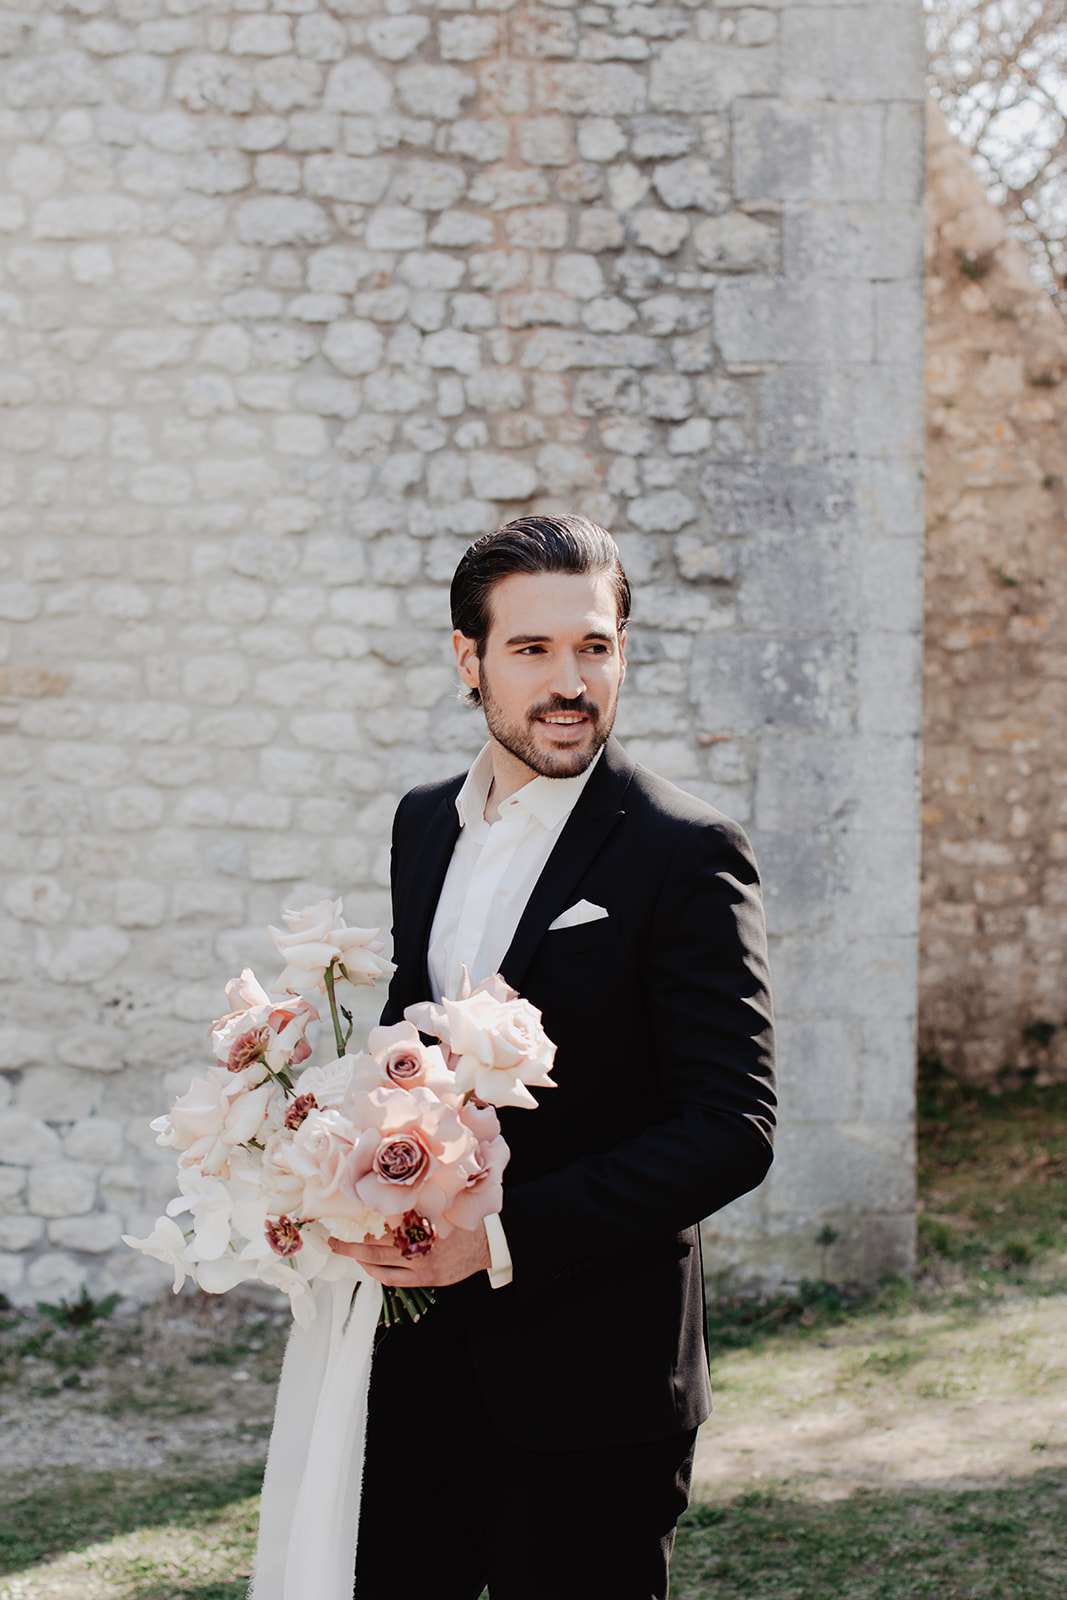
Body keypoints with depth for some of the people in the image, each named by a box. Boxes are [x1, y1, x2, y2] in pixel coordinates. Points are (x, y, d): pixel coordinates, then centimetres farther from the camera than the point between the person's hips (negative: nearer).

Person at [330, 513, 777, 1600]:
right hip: (420, 1366, 6)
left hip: (589, 1385, -6)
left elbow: (732, 1129, -18)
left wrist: (505, 1236, -22)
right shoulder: (425, 824, 8)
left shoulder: (685, 854, -13)